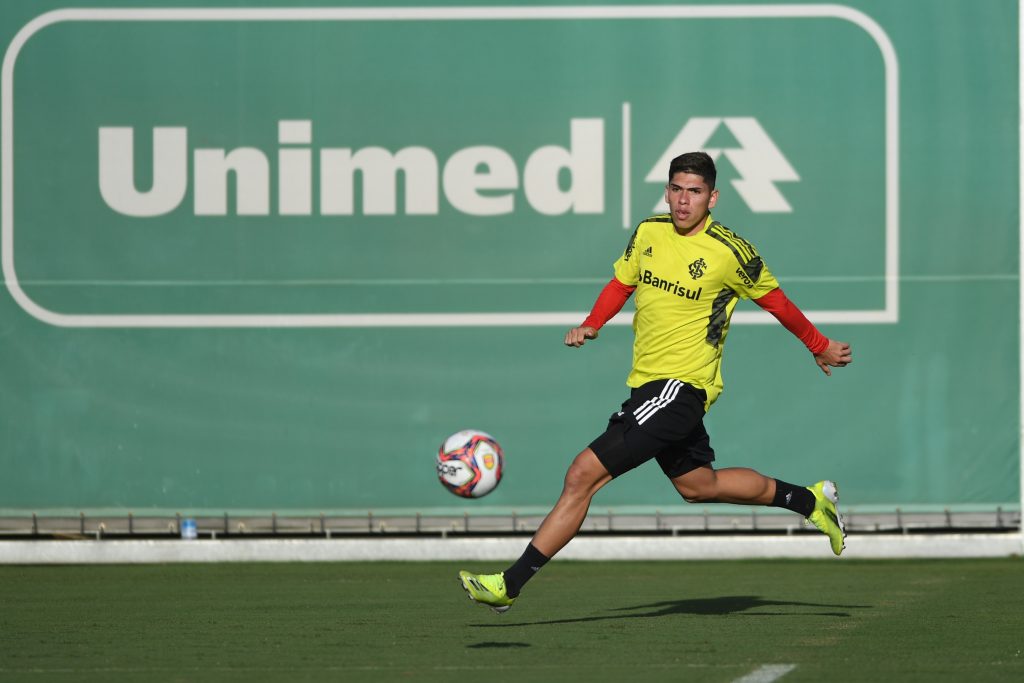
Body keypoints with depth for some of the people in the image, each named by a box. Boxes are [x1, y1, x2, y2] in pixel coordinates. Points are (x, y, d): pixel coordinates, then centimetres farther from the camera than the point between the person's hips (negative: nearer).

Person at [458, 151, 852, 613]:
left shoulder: (730, 251, -10)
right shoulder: (648, 233, 5)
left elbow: (774, 300, 5)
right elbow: (622, 282, 20)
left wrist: (820, 347, 17)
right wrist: (591, 324, 1)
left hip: (681, 386, -8)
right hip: (647, 385, 8)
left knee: (584, 474, -15)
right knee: (700, 486, 24)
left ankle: (510, 584, -14)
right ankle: (810, 500, 42)